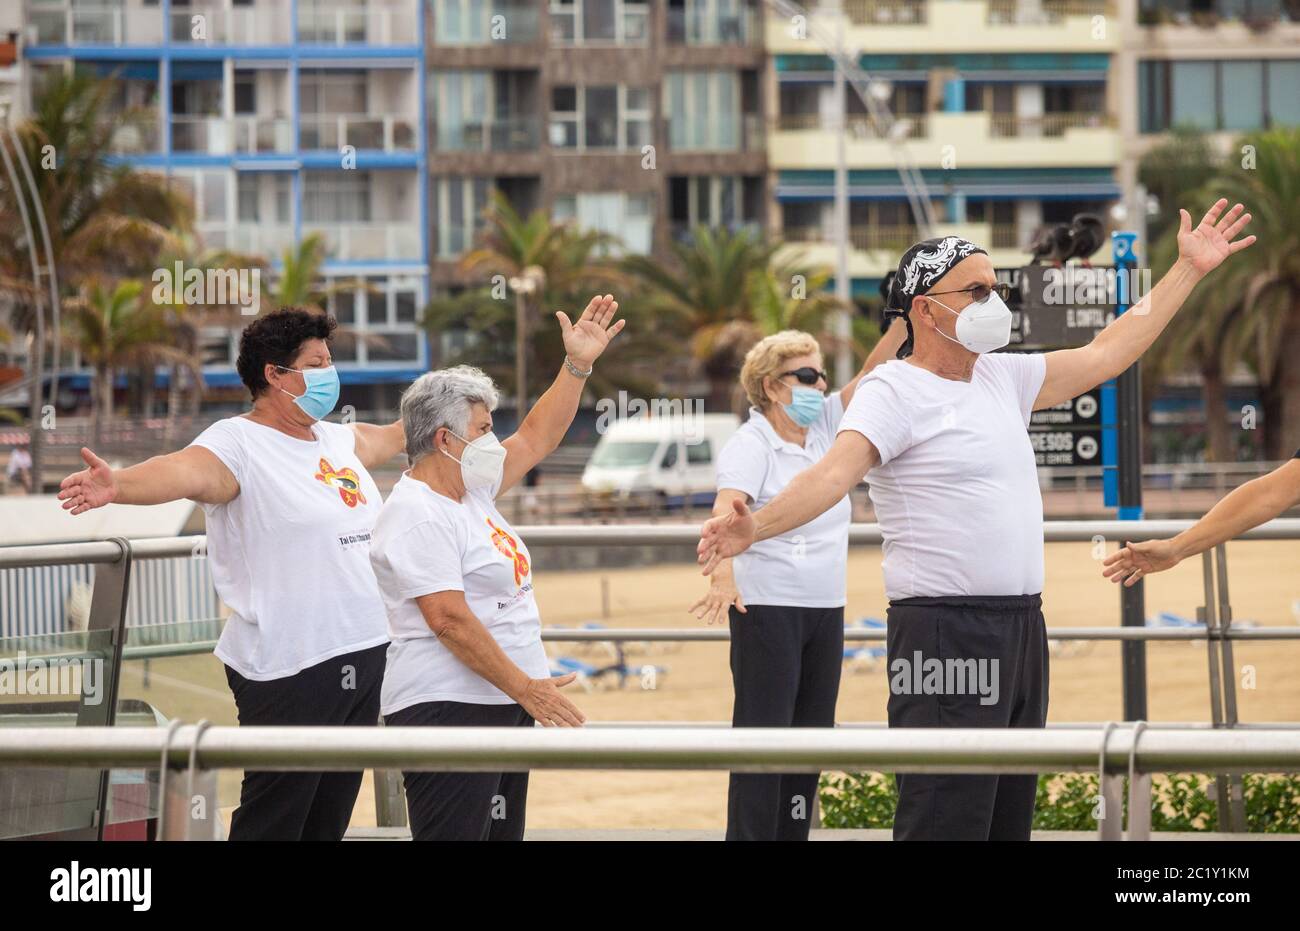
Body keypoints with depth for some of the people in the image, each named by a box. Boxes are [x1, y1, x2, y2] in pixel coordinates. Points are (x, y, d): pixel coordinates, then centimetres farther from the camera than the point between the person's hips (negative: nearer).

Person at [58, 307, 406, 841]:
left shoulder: (339, 440, 14)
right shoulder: (239, 443, -11)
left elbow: (395, 436, 35)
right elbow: (186, 471, -31)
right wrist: (117, 485, -52)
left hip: (363, 657, 8)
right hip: (289, 671, -8)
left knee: (328, 822, 13)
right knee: (271, 824, -7)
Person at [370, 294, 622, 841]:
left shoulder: (471, 492, 15)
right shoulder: (417, 516, -15)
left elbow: (536, 440, 26)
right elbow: (449, 619, -22)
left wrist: (578, 365, 19)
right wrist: (524, 687, -22)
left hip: (503, 705, 10)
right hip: (447, 710, -10)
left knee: (502, 833, 9)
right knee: (454, 837, -14)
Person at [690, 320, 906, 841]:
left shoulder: (823, 426, 9)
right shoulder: (750, 445, -13)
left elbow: (873, 372, 5)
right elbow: (726, 513, -28)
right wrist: (723, 576, -45)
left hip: (825, 609, 8)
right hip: (766, 608, -8)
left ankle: (794, 835, 14)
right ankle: (748, 836, -10)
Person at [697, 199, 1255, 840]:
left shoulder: (1002, 377, 16)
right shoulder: (893, 390, -9)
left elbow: (1106, 354, 25)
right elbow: (834, 471, -23)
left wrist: (1189, 270, 27)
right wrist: (756, 526, -42)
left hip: (1021, 628, 9)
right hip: (946, 636, -9)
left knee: (1008, 820, 11)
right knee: (947, 824, -13)